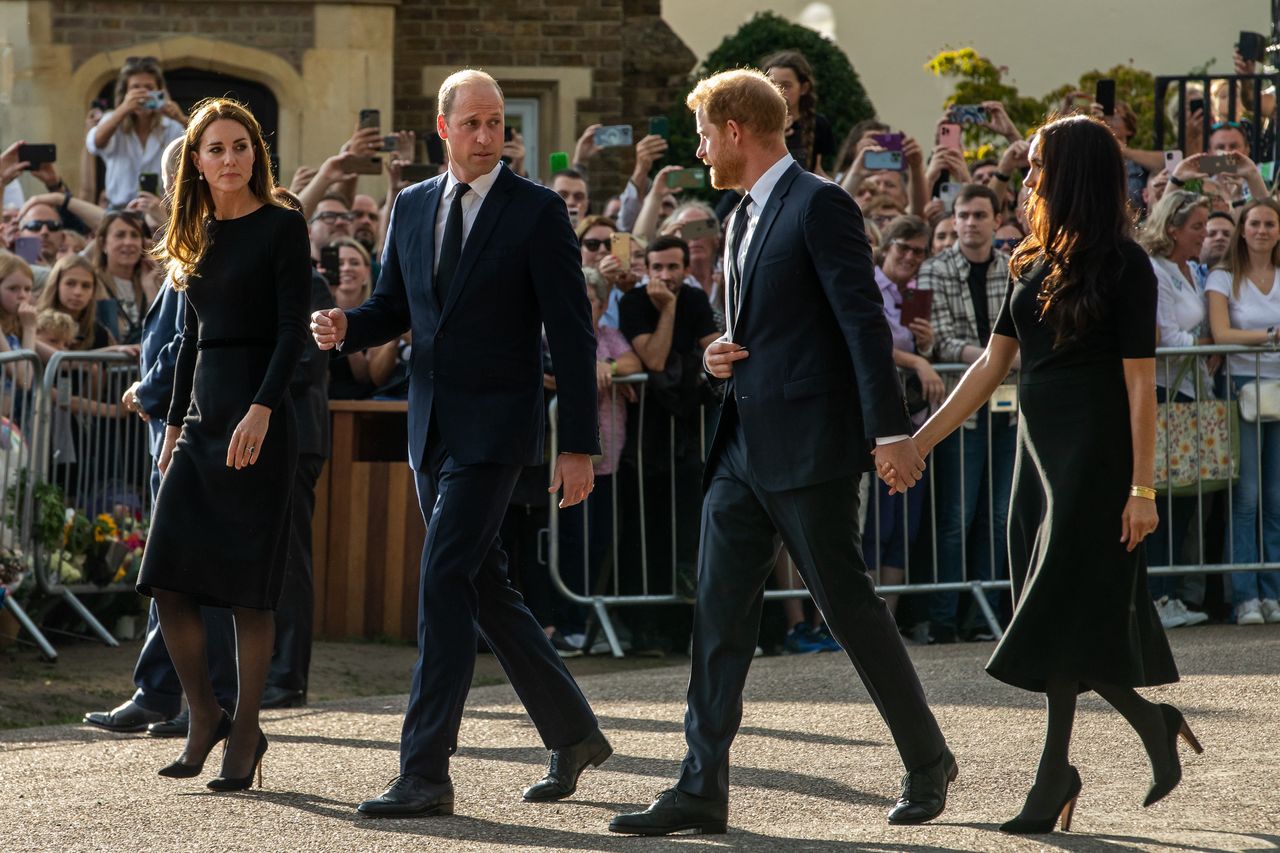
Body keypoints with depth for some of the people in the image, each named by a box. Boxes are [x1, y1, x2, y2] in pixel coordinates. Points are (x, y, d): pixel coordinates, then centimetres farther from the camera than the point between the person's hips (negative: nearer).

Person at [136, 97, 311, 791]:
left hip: (257, 417, -6)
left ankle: (245, 734, 4)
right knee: (168, 579, -2)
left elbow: (293, 328, -11)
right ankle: (204, 716, 12)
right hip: (201, 416, 6)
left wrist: (261, 411, -21)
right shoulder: (199, 237, 15)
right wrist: (175, 423, 17)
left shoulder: (280, 226, -4)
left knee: (248, 583, -4)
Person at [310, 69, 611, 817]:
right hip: (432, 427, 7)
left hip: (494, 427, -7)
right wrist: (344, 328, -5)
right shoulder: (413, 207, 11)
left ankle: (426, 773, -14)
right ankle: (573, 733, 28)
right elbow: (394, 307, 19)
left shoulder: (538, 211, -7)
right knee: (484, 588, 12)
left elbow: (572, 334, -7)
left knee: (445, 582, -14)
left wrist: (579, 446, -11)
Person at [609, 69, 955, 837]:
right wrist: (723, 353, 5)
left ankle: (929, 760, 14)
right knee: (719, 611, 2)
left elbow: (864, 319, -16)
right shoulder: (745, 217, 17)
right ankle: (703, 788, 1)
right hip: (744, 448, 9)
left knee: (848, 602, -1)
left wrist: (891, 428, -21)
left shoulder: (820, 204, -11)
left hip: (809, 447, -9)